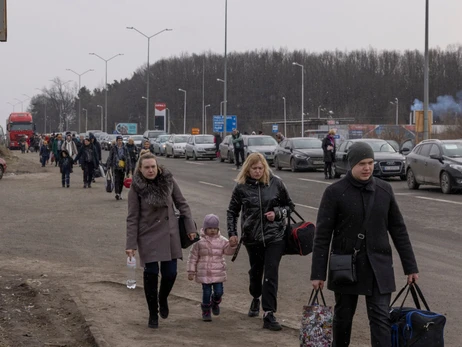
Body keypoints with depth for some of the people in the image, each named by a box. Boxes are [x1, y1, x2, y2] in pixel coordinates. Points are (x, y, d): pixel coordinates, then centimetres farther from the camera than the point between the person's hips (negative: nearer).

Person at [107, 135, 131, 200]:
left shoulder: (125, 149, 7)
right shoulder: (113, 148, 2)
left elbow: (128, 159, 11)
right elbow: (110, 158, 4)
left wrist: (128, 170, 8)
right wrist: (108, 167, -3)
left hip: (123, 167, 3)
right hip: (116, 167, -3)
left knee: (121, 181, 7)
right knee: (116, 180, -14)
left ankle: (120, 194, 18)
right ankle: (117, 194, -22)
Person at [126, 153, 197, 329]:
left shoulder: (168, 180, -5)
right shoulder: (136, 188, -10)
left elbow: (182, 205, 4)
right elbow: (132, 218, -7)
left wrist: (190, 227, 1)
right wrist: (131, 244, -9)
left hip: (170, 234, 2)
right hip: (149, 237, -2)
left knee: (170, 273, 1)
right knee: (151, 274, -1)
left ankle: (163, 298, 34)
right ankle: (153, 314, 16)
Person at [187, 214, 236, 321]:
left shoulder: (222, 240, 4)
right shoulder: (199, 241, -3)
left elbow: (229, 251, -2)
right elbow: (193, 257, 1)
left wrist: (232, 245, -23)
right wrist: (191, 272, 0)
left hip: (218, 273, 2)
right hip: (204, 273, -2)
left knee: (218, 292, 1)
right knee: (206, 292, 1)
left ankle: (215, 303, 35)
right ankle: (206, 311, 19)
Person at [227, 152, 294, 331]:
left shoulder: (275, 183, -3)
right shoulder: (241, 187, -1)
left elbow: (289, 205, 8)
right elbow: (232, 211, 10)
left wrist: (277, 213, -10)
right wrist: (232, 233, 3)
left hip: (274, 236, -2)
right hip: (252, 237, 2)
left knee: (271, 274, -9)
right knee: (255, 270, 17)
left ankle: (269, 314, -9)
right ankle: (256, 298, 46)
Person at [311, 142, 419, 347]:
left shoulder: (384, 190, 4)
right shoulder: (335, 192, -6)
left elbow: (398, 230, 10)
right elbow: (322, 235, -6)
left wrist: (410, 267, 9)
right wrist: (318, 274, -9)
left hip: (378, 266, 2)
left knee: (381, 318, -6)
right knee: (343, 316, 11)